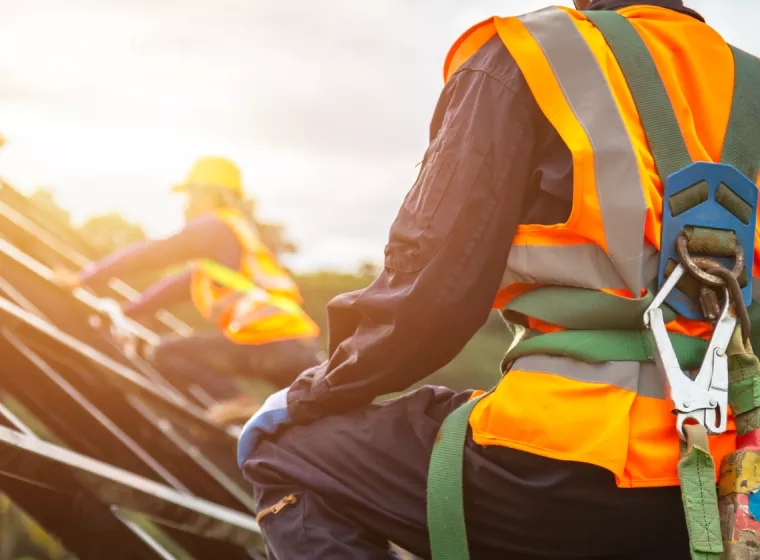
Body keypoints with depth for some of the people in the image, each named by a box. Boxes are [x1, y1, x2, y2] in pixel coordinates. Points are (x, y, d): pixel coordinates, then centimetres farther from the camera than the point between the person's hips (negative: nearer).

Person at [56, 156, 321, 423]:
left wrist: (84, 278, 8)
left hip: (269, 346, -9)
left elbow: (150, 255, 2)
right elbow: (181, 284, 33)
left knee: (167, 351, 1)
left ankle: (233, 401, -14)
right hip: (302, 347, 9)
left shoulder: (213, 227, 3)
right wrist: (126, 310, 32)